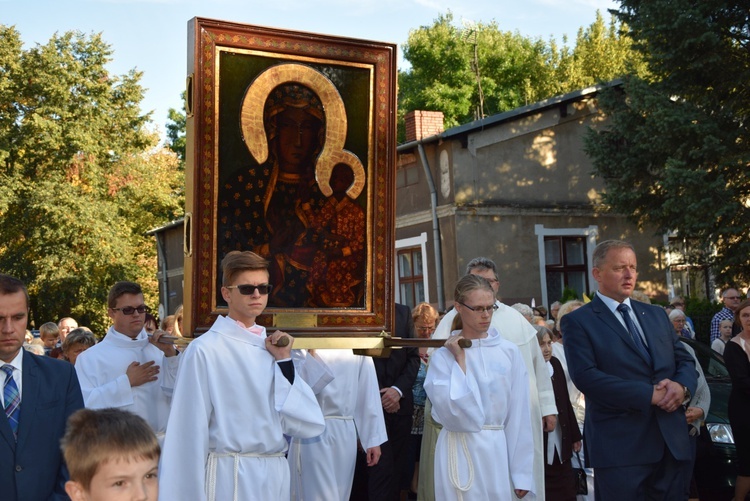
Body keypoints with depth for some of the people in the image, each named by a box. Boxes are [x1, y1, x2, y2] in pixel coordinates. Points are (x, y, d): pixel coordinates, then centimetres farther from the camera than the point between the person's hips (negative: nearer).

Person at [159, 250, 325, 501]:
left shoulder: (273, 347, 5)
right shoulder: (205, 350, -12)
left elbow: (310, 425, -1)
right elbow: (190, 434, -11)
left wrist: (284, 361, -7)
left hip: (276, 476, 6)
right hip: (229, 478, -5)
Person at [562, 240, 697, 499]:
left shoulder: (657, 314, 17)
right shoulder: (577, 322, -3)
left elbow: (685, 360, 14)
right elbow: (586, 376, -15)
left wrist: (682, 386, -10)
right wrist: (650, 394, -18)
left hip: (671, 441, 6)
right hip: (619, 446, -5)